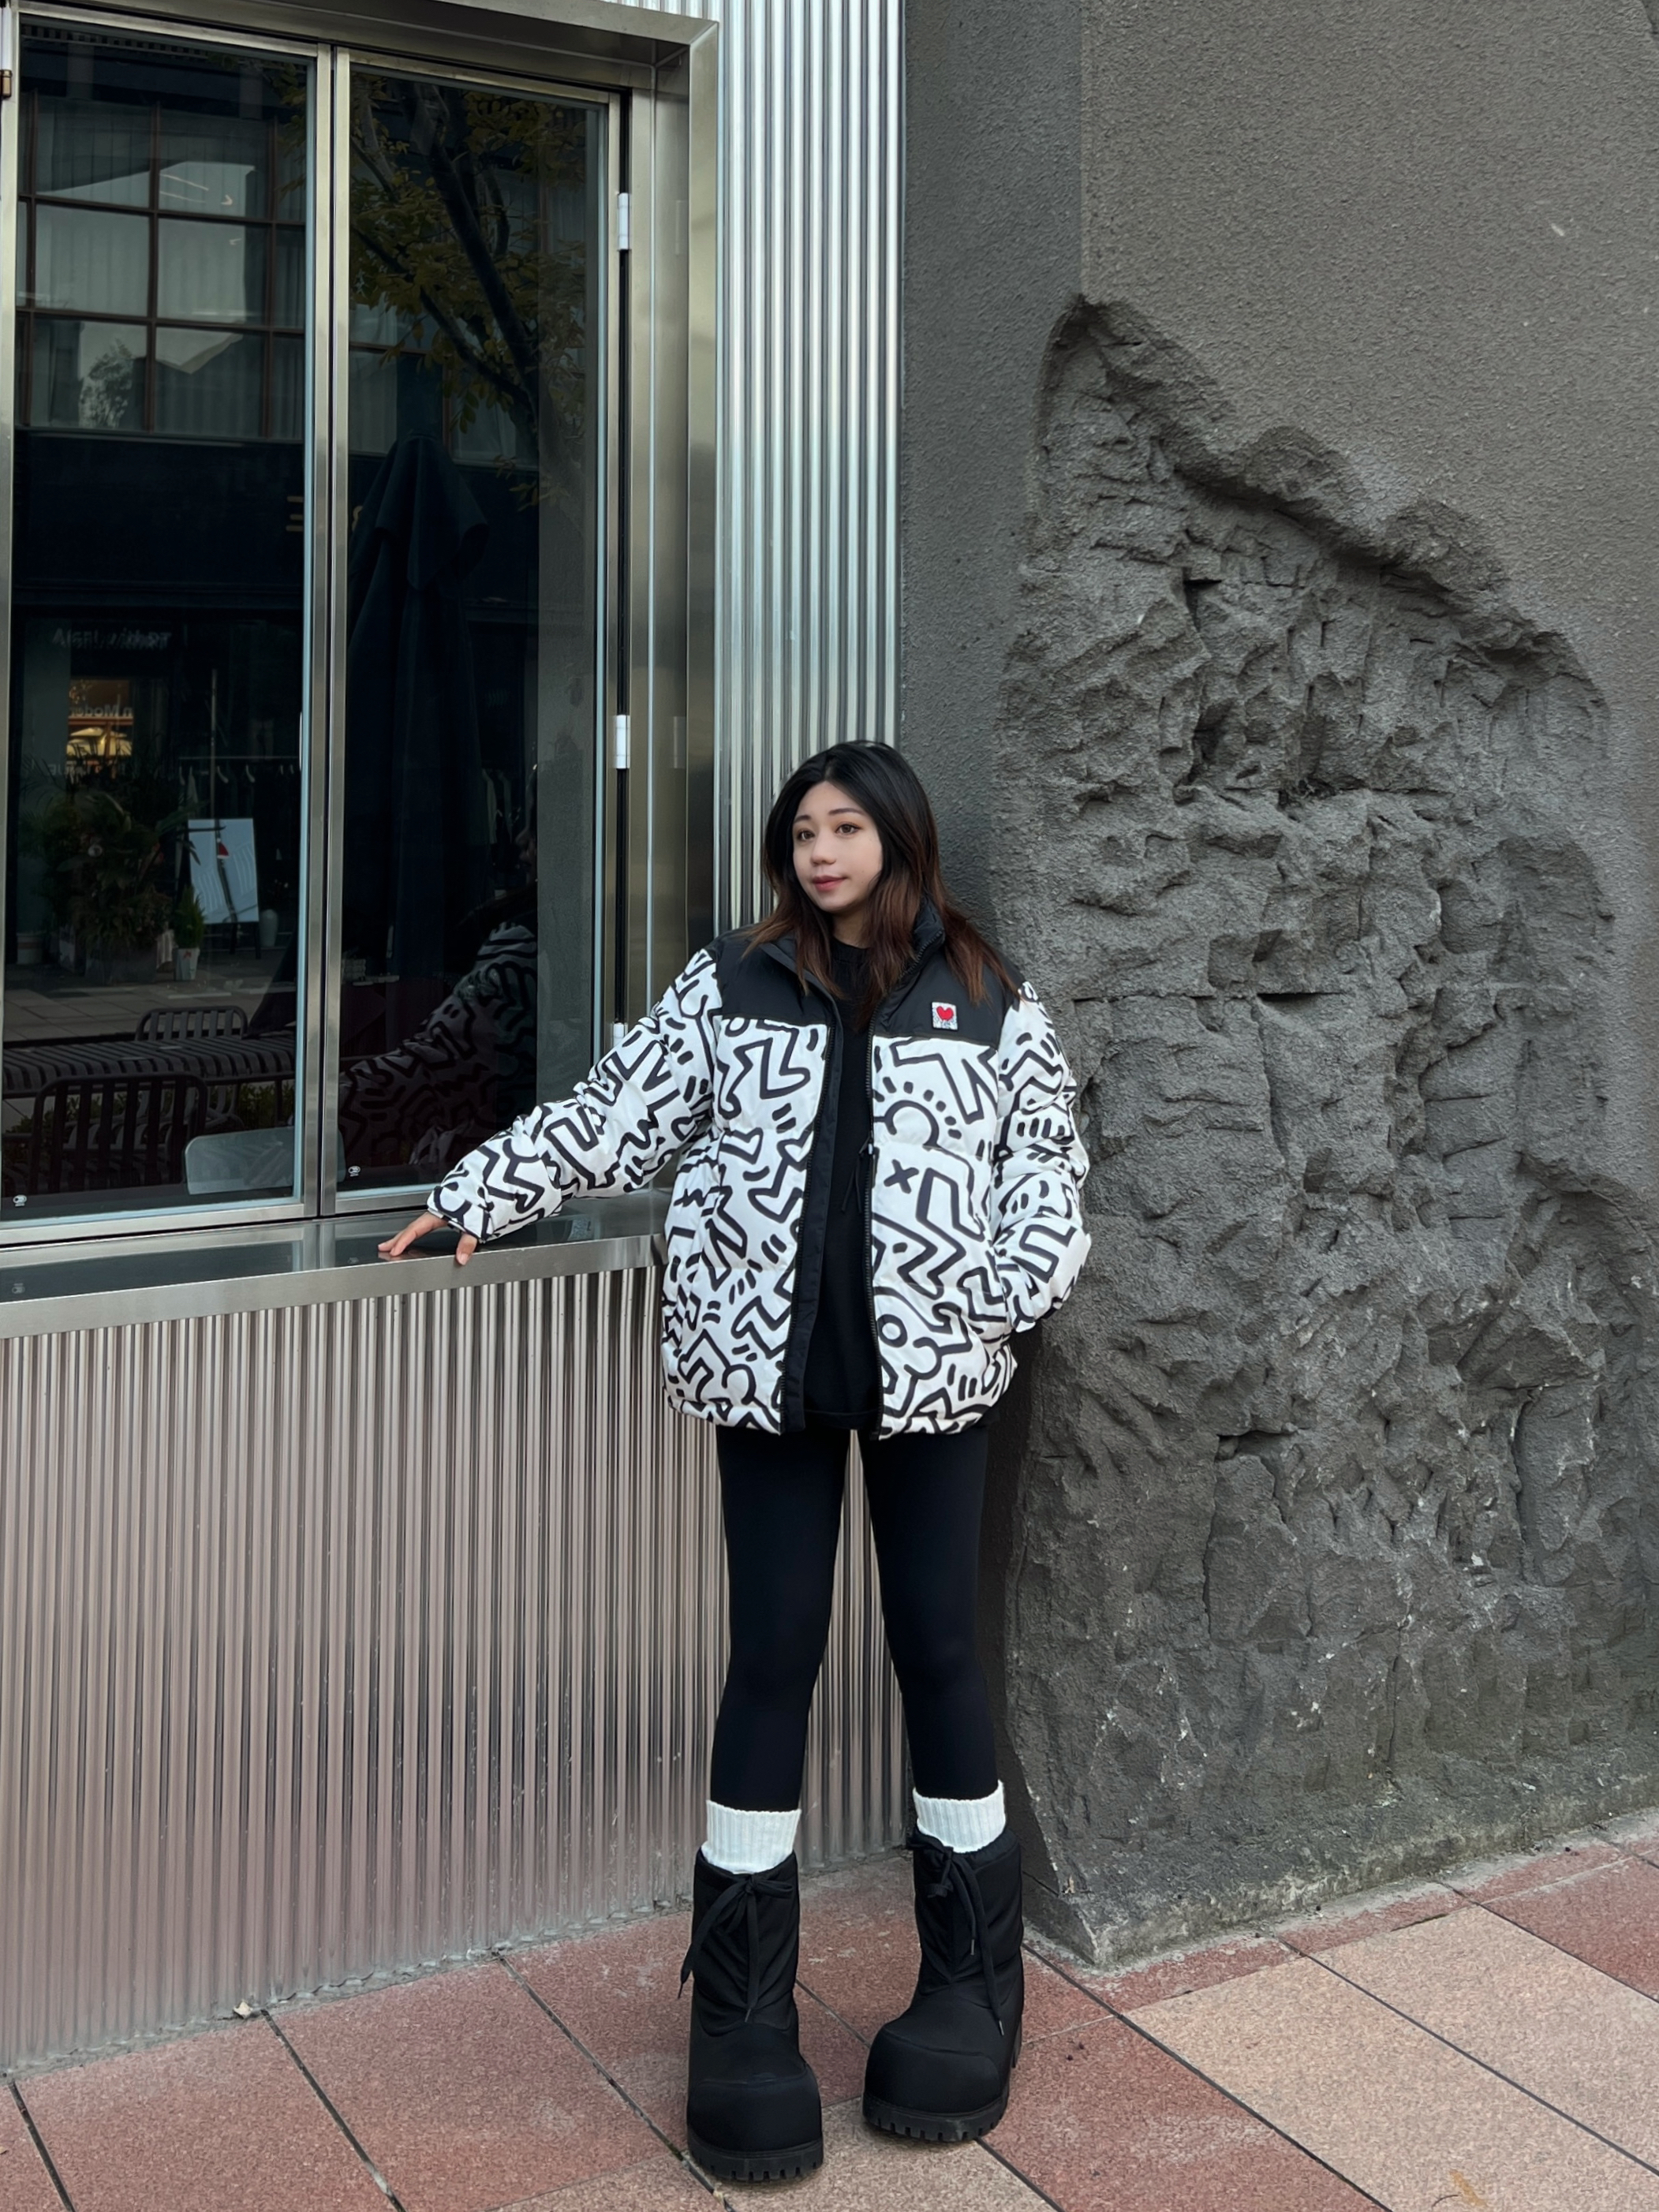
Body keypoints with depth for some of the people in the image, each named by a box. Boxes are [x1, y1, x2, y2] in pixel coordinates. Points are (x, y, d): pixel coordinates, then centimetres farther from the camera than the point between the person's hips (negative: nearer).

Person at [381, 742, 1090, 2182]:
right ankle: (744, 2005, 16)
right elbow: (613, 1117, 9)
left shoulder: (987, 998, 4)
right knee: (772, 1657, 4)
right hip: (771, 1362, 1)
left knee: (938, 1647, 7)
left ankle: (972, 1978, 24)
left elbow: (1047, 1159, 5)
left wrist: (1005, 1296, -8)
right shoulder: (731, 985, 6)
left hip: (930, 1365, 0)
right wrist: (479, 1195, 5)